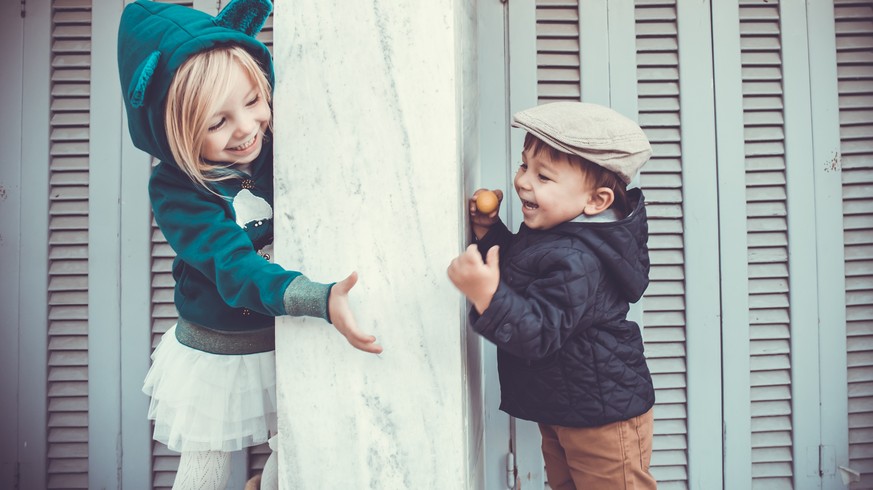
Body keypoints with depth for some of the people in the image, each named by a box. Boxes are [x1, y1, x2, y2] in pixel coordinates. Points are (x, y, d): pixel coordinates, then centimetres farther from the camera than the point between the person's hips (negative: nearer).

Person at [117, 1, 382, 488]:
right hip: (218, 353, -3)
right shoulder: (175, 190, -22)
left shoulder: (281, 141, -11)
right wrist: (322, 300, -49)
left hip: (288, 340, 3)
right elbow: (235, 267, -33)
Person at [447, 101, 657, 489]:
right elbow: (515, 268, 11)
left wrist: (489, 296, -50)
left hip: (602, 416, -10)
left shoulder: (575, 259, -32)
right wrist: (489, 232, -2)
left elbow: (540, 332, -37)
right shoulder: (549, 232, -1)